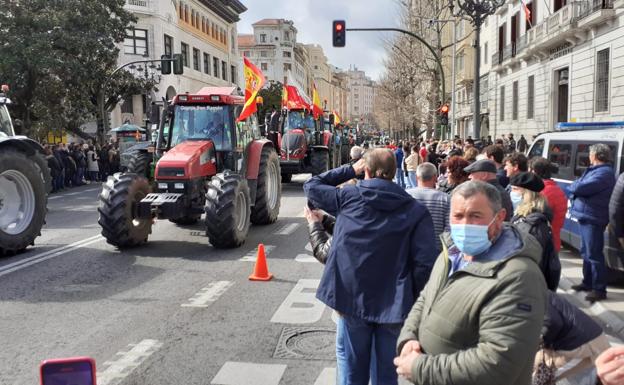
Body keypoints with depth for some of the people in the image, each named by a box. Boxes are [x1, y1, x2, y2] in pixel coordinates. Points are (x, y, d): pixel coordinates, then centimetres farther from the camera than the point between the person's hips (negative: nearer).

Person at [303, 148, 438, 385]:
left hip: (353, 298, 1)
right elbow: (424, 264, -12)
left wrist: (350, 170, 14)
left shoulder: (347, 197, -5)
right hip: (393, 303, 0)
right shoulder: (415, 210, -7)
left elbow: (311, 186, 12)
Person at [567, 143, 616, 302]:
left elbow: (582, 187, -25)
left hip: (593, 219, -10)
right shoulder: (595, 170, 16)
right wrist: (574, 190, -4)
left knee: (594, 255, -5)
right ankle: (588, 282, 32)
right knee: (586, 252, 20)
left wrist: (570, 188, -6)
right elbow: (578, 185, 16)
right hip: (586, 217, 10)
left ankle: (599, 289, 3)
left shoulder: (604, 173, -17)